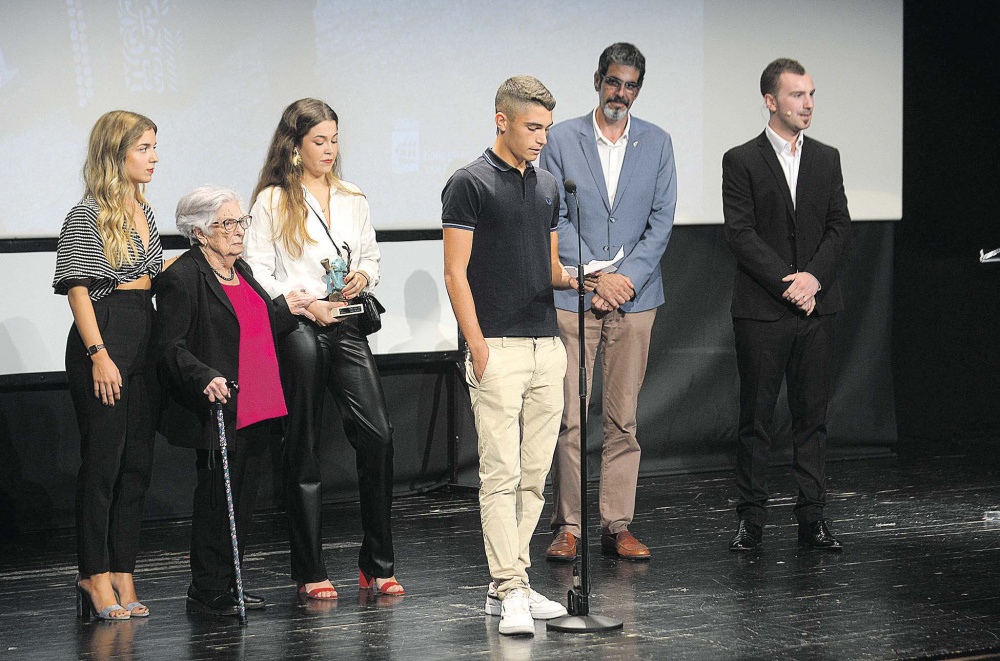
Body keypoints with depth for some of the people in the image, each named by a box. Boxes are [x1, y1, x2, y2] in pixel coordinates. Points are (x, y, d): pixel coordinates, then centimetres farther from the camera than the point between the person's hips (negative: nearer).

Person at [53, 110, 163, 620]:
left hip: (145, 337, 8)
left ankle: (121, 575, 10)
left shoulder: (144, 212, 16)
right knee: (103, 459, -5)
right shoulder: (87, 214, -7)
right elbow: (78, 289, -11)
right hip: (104, 334, -8)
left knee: (137, 462, 6)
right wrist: (98, 354, -17)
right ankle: (95, 574, 1)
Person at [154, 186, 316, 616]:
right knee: (217, 500, -4)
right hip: (220, 413, -9)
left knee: (244, 499, 12)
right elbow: (171, 347, -17)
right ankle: (207, 592, 5)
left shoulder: (241, 271, 16)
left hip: (256, 410, 9)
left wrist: (284, 308, 26)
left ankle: (228, 585, 22)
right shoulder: (182, 279, -12)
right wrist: (205, 379, -29)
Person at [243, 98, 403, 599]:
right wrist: (304, 305, -13)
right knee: (303, 449, 2)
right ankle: (309, 571, 9)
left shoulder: (352, 199, 16)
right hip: (296, 330, -4)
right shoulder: (273, 201, 0)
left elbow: (371, 254, 24)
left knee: (377, 435, -7)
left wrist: (364, 276, 2)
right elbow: (256, 274, -4)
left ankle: (377, 565, 2)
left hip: (346, 327, 4)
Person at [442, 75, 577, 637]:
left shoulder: (548, 187, 14)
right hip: (498, 348, -7)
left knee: (534, 474, 8)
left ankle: (509, 583, 14)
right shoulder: (470, 184, -7)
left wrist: (579, 277, -2)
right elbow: (456, 273, -9)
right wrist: (478, 348, -16)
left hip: (547, 347, 7)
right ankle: (510, 592, -8)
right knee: (501, 474, -7)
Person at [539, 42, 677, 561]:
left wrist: (628, 277, -8)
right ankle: (567, 524, 2)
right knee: (569, 417, -4)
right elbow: (555, 218, -1)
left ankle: (617, 525, 9)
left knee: (623, 419, 4)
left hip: (634, 298, 2)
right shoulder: (562, 140, 2)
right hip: (574, 295, -2)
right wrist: (594, 279, -9)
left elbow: (661, 221, 5)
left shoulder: (656, 143, 8)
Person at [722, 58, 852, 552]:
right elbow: (740, 234, -8)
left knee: (812, 415, 5)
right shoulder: (741, 161, 0)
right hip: (761, 309, -3)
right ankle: (751, 519, 7)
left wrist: (814, 277, -10)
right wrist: (787, 284, -15)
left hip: (816, 307, 3)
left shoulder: (826, 159, 12)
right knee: (756, 416, 1)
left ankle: (812, 518, 9)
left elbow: (840, 228, 6)